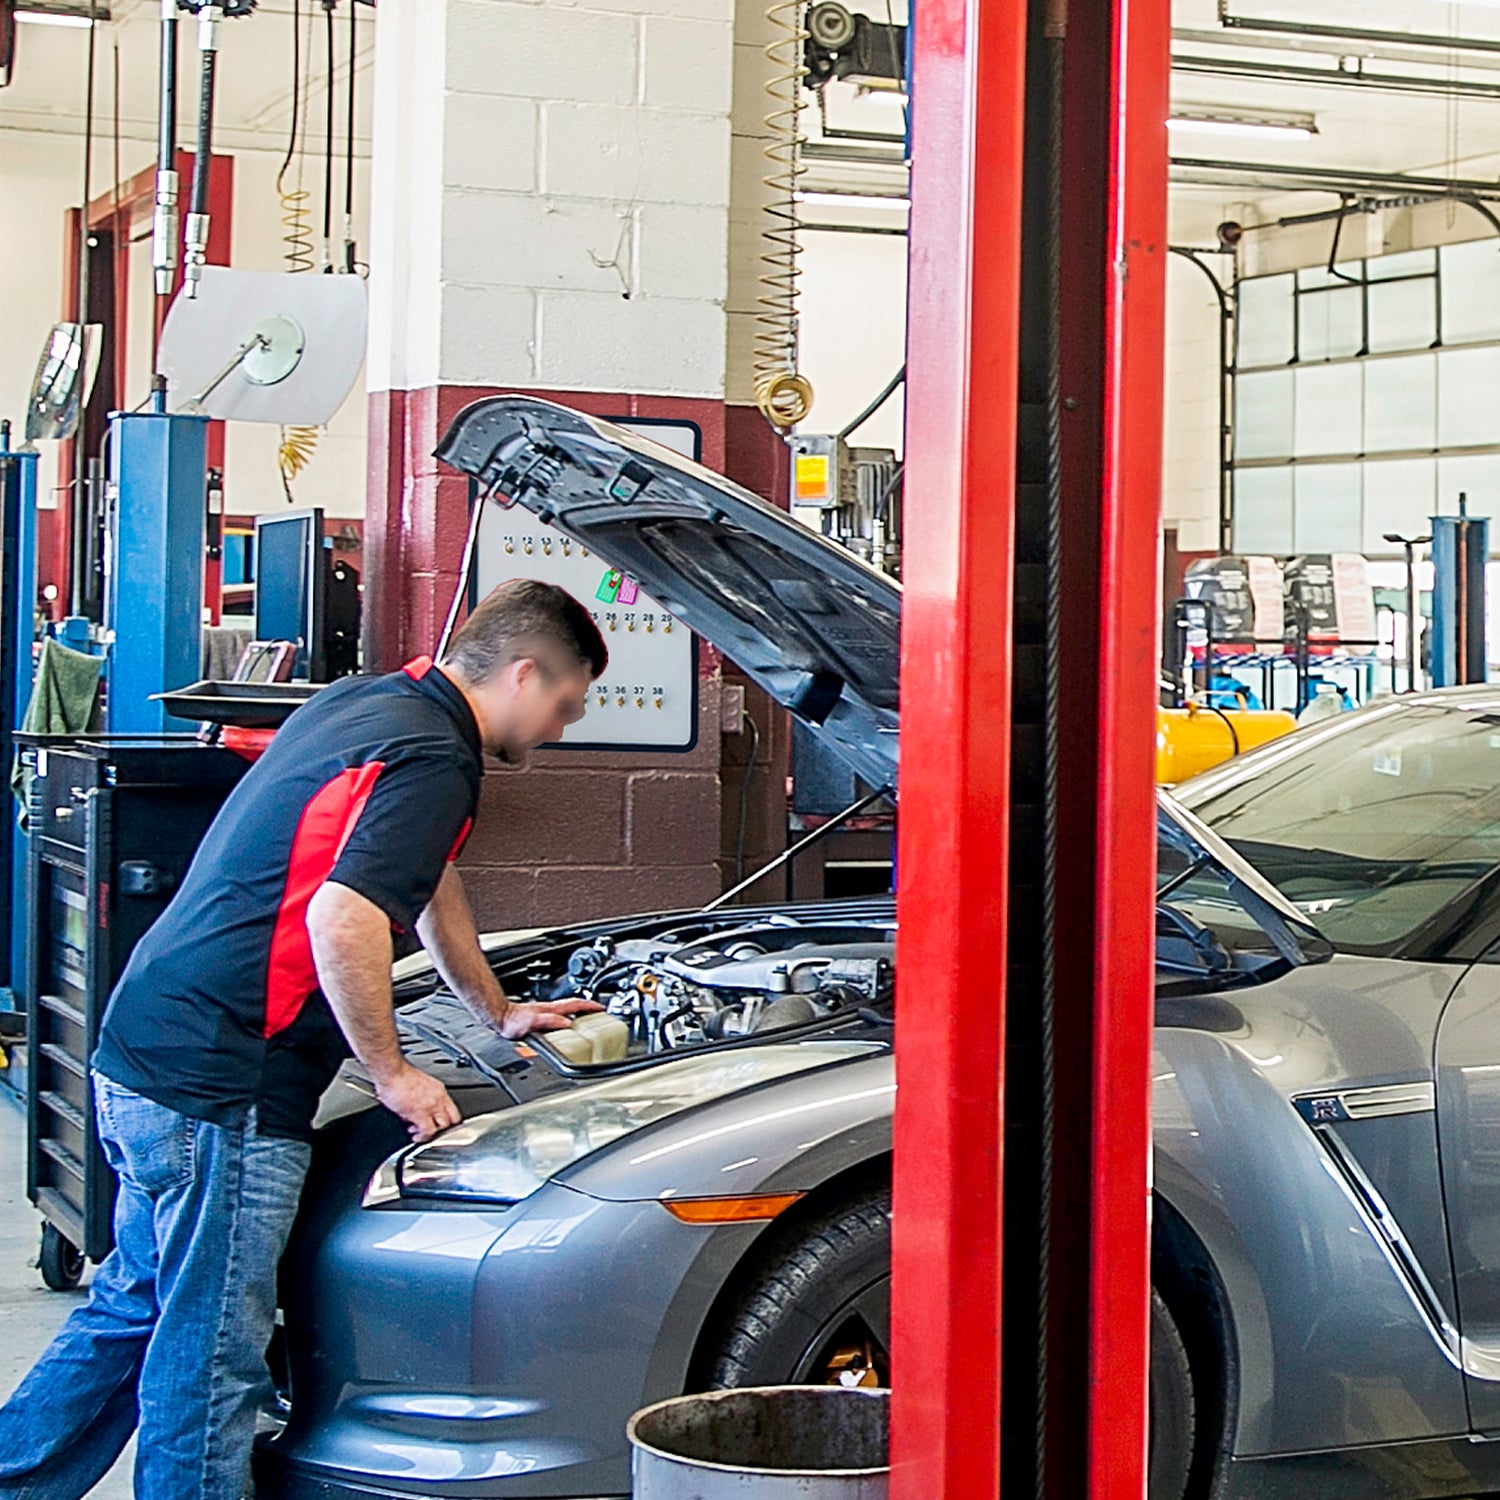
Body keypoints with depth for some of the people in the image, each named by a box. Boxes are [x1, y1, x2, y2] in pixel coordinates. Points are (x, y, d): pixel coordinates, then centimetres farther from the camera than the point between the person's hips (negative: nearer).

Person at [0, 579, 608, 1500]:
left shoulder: (369, 703, 17)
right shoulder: (428, 760, -15)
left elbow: (430, 880, 31)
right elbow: (341, 920, -29)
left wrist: (499, 1013, 39)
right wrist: (392, 1073, -16)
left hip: (145, 1054, 10)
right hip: (221, 1088, -10)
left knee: (137, 1308, 22)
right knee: (211, 1359, -1)